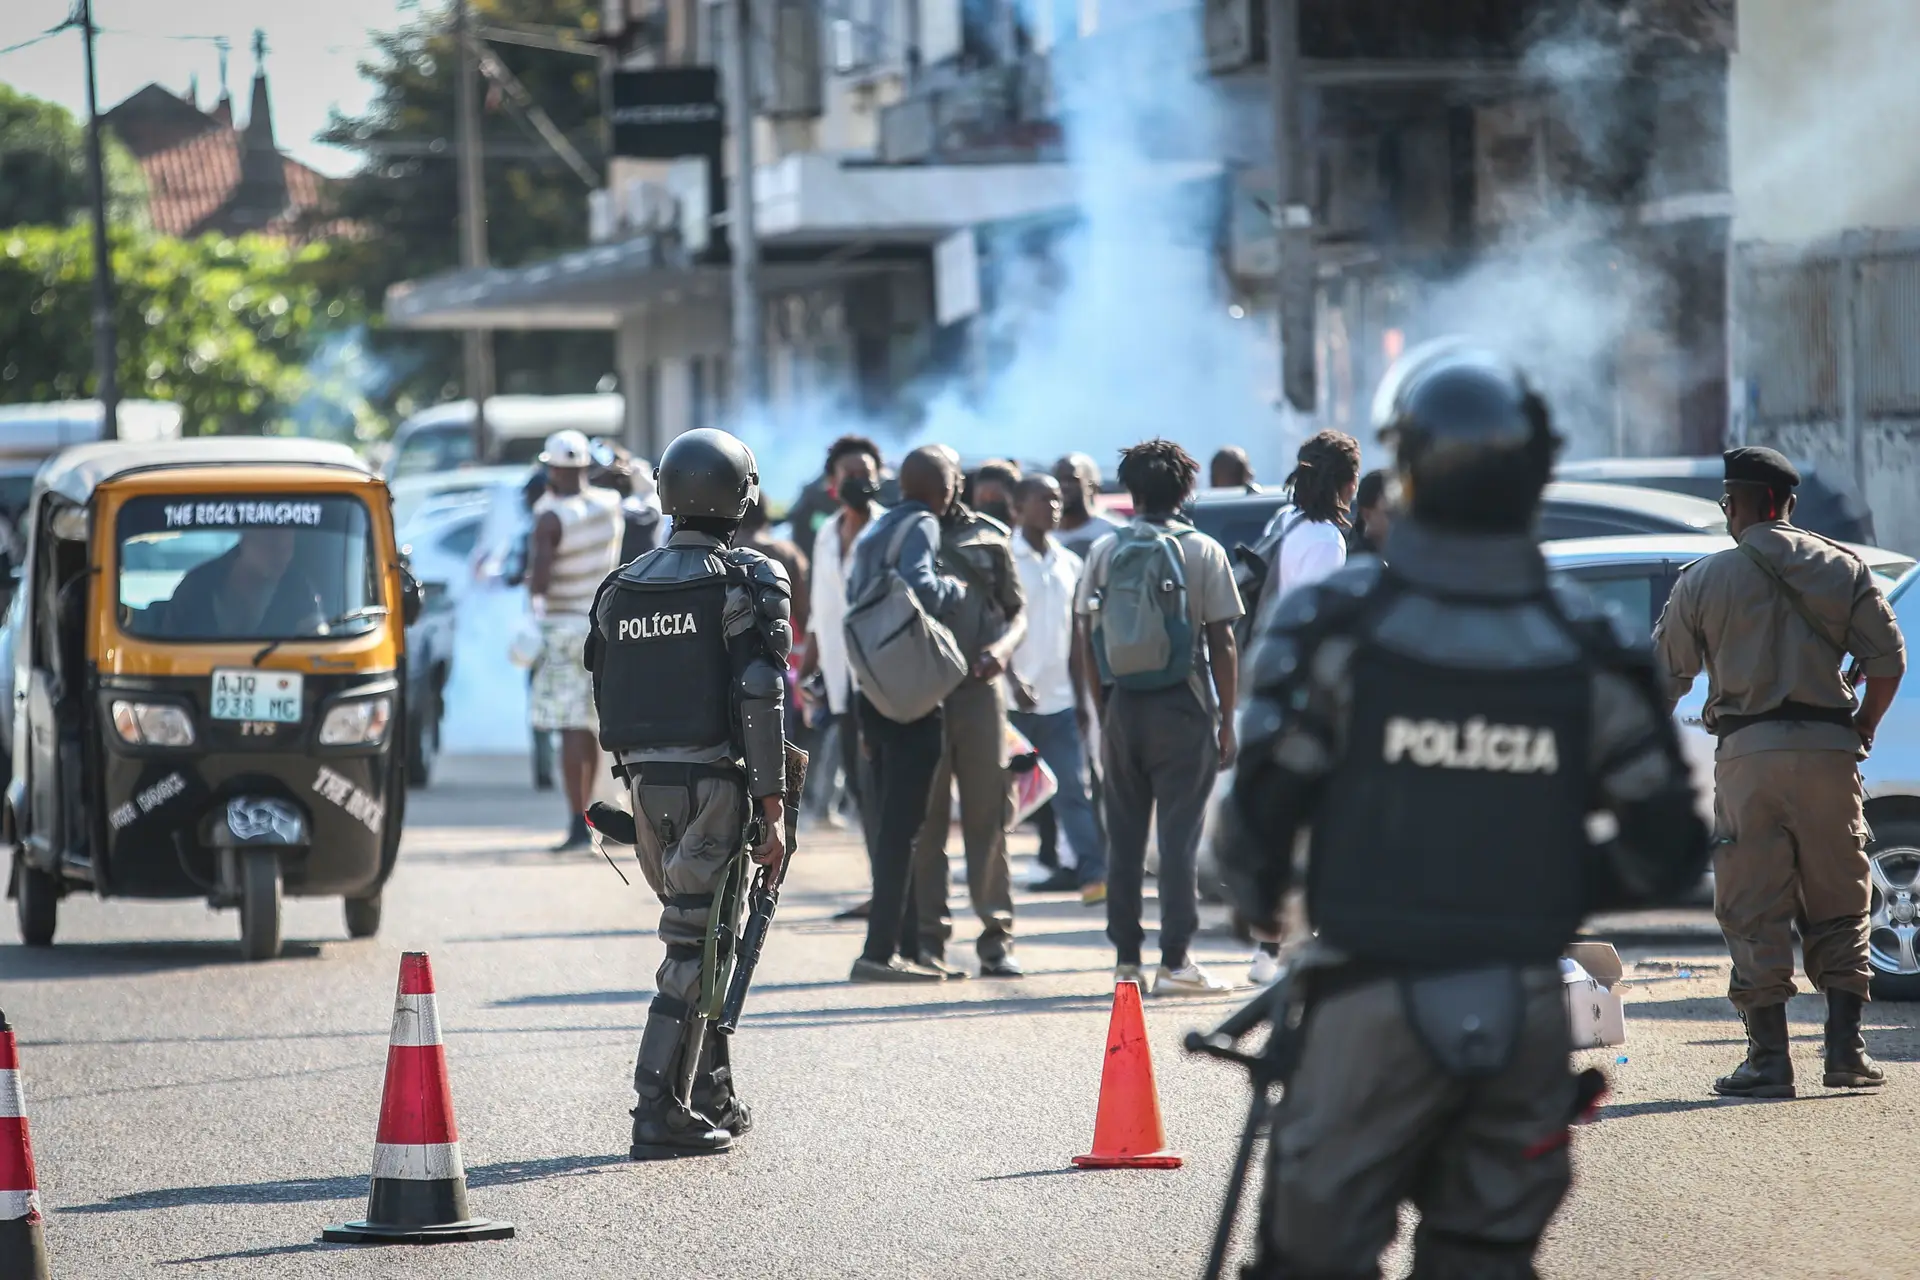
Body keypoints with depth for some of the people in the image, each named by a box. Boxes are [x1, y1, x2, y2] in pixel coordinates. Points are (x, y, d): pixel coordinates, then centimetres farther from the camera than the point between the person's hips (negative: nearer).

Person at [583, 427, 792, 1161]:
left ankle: (713, 1097, 22)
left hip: (643, 778, 6)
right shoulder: (748, 583, -7)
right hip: (712, 780, -6)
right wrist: (772, 806, -11)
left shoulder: (622, 589, 11)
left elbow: (607, 699, 14)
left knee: (701, 935, 18)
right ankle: (661, 1113, -10)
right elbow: (760, 699, -13)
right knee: (694, 948, -5)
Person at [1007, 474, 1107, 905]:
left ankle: (1093, 875, -8)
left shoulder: (1069, 564, 13)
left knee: (1074, 791, -2)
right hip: (1011, 702, -5)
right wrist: (1013, 681, -20)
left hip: (1059, 702, 5)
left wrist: (1080, 697, 15)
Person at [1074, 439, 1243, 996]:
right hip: (1184, 709, -3)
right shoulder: (1203, 553, -3)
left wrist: (1101, 707, 14)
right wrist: (1226, 721, 0)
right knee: (1180, 835, -2)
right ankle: (1174, 962, -6)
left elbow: (1087, 642, 6)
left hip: (1121, 706, 3)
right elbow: (1223, 645, -5)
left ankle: (1126, 958, 11)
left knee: (1124, 836, 10)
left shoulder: (1105, 552, 4)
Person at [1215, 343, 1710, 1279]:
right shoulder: (1588, 648, 0)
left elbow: (1260, 808, -8)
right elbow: (1668, 849, 3)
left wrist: (1256, 905, 13)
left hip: (1371, 1007, -3)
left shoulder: (1335, 628, -10)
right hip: (1527, 1016, 3)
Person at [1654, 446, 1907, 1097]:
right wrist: (1863, 728, 17)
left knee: (1754, 915, 2)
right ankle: (1846, 1051, 4)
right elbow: (1888, 659, 2)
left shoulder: (1704, 579, 2)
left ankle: (1769, 1059, -1)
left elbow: (1665, 677, 5)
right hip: (1828, 750, 2)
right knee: (1838, 909, 9)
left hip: (1747, 752, -2)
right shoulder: (1843, 570, 6)